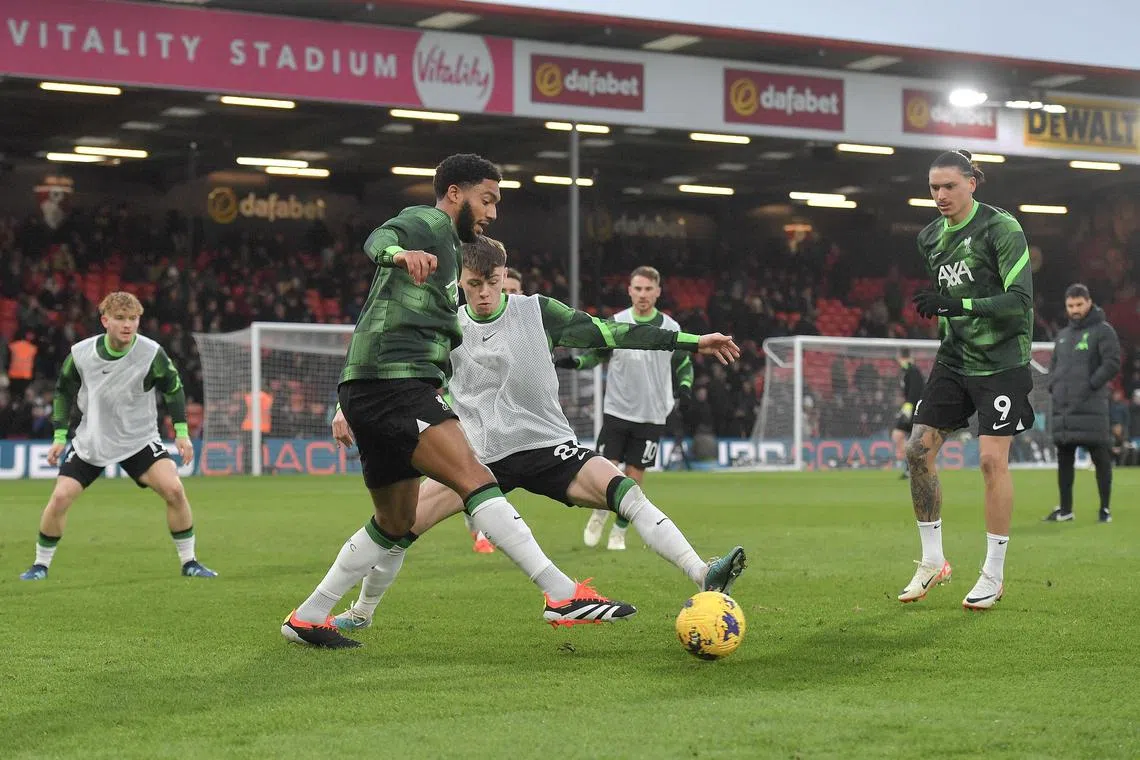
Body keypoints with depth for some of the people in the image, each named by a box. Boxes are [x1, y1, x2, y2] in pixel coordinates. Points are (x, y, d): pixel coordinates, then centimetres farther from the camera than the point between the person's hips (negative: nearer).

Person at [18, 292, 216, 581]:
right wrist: (60, 436, 2)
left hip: (140, 440, -1)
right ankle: (41, 564, 13)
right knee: (60, 498, -9)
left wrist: (182, 432, -4)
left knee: (174, 489, -20)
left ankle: (189, 562, -4)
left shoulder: (151, 353, -17)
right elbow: (64, 391, 5)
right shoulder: (81, 353, -13)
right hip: (90, 442, 1)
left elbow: (173, 388, -1)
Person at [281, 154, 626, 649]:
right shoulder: (430, 222, 0)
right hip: (391, 382, -11)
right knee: (475, 479, -21)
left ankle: (307, 619, 23)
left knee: (396, 527, 17)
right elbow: (378, 240, -23)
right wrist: (401, 253, -44)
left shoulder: (448, 248, 30)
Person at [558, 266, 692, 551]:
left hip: (652, 415, 0)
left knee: (635, 475, 2)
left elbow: (684, 364, 13)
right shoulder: (614, 324, -1)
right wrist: (574, 362, -10)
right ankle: (600, 513, 25)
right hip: (616, 410, 0)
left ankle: (619, 532, 18)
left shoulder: (670, 328, 1)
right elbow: (596, 355, 10)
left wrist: (684, 386, -6)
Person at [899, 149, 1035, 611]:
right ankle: (932, 562, 12)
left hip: (1001, 361, -7)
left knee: (992, 458, -10)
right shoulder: (930, 237, 7)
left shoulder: (1001, 228, -14)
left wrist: (956, 305, -29)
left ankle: (994, 575, 2)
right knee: (919, 449, -1)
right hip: (954, 359, 7)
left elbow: (1020, 299, -21)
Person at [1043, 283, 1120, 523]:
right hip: (1062, 407, 6)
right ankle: (1065, 509, 14)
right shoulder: (1063, 335, 19)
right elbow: (1054, 366, 26)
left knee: (1100, 458, -3)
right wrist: (1054, 387, 8)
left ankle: (1105, 508, 1)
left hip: (1091, 407, -6)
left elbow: (1112, 363, -11)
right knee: (1064, 459, 7)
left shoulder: (1103, 331, -2)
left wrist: (1090, 385, -16)